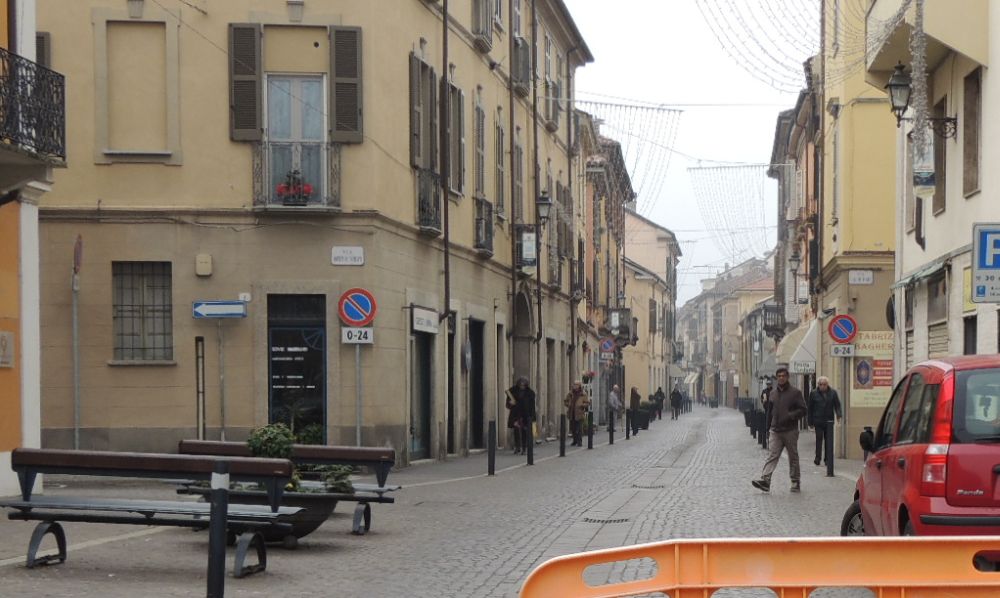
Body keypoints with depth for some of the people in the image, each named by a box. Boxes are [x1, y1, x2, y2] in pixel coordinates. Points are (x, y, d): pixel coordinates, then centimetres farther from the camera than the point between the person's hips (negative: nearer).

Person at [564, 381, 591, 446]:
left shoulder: (583, 394, -1)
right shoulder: (570, 394, 10)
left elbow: (587, 403, -3)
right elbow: (565, 401, 19)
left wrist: (581, 405, -15)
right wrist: (569, 405, 1)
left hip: (579, 414, -4)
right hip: (572, 414, 4)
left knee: (579, 428, -7)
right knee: (573, 428, 10)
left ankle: (579, 442, -1)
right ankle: (575, 441, 23)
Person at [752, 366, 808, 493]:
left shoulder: (795, 392, -2)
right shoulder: (773, 393, 13)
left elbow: (804, 410, -5)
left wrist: (791, 416, -19)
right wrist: (768, 429, 16)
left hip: (790, 431, -3)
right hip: (775, 431, 3)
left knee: (793, 457, 7)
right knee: (772, 456, -9)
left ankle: (796, 482, 17)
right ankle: (765, 480, -20)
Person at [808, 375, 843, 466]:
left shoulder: (833, 393, 5)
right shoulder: (814, 393, 2)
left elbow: (837, 405, 5)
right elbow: (810, 408, 6)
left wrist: (838, 414, -15)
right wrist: (811, 421, 4)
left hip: (829, 421, 1)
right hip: (818, 421, -1)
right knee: (819, 438, -9)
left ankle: (827, 459, 10)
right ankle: (817, 458, -5)